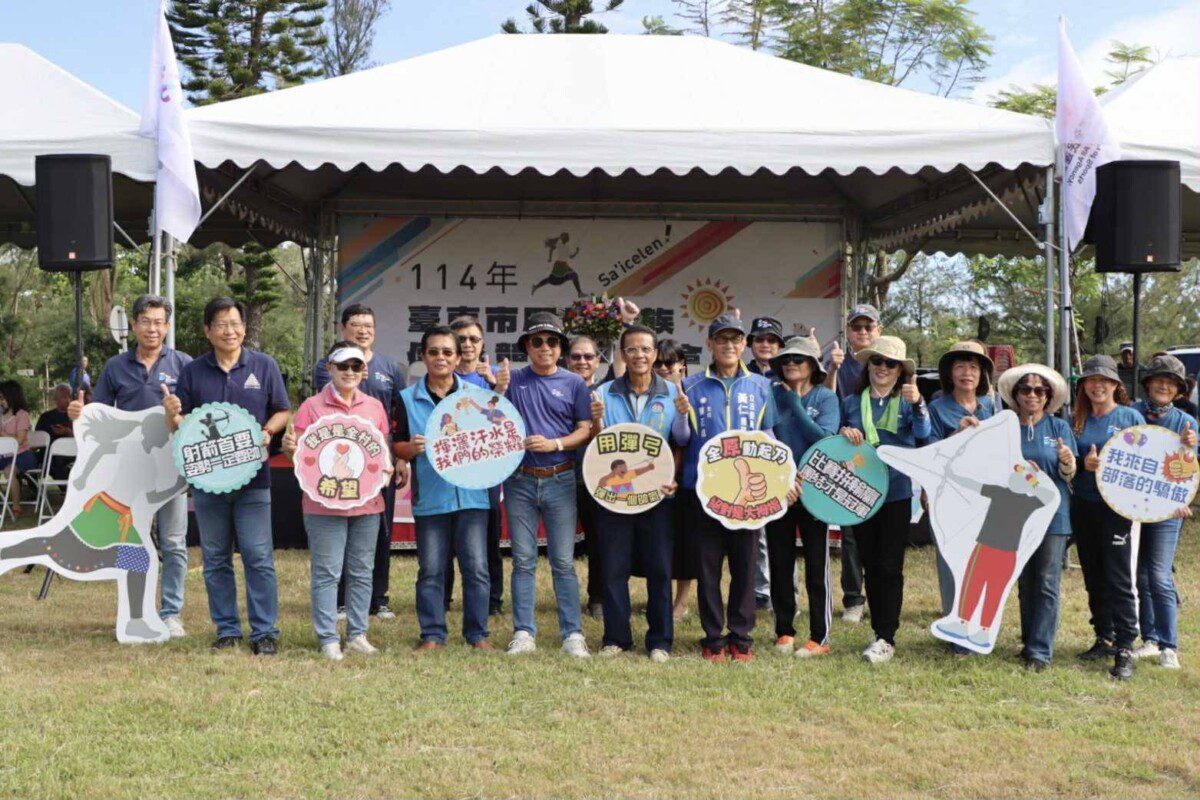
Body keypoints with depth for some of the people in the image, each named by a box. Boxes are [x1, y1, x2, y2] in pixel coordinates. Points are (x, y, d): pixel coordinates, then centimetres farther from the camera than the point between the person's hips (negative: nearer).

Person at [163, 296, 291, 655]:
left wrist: (267, 431, -13)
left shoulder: (264, 366, 3)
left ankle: (265, 631, 3)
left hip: (252, 477, -2)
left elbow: (283, 411, 7)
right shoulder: (192, 372, 7)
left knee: (258, 557, -4)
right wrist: (172, 414, -16)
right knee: (215, 559, 9)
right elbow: (178, 427, 7)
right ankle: (226, 629, 19)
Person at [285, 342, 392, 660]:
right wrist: (289, 447, -23)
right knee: (327, 573, -1)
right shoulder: (312, 407, -1)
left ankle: (357, 634, 19)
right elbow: (297, 453, -1)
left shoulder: (375, 407, 10)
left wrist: (386, 468, -4)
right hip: (324, 503, -4)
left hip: (367, 502, 4)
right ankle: (328, 639, 6)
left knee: (361, 572, 10)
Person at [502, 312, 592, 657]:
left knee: (563, 562, 0)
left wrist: (554, 443, -14)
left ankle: (573, 635, 5)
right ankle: (523, 633, 10)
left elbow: (585, 430, 1)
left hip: (559, 480, -1)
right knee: (523, 561, 5)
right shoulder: (513, 380, 7)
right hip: (520, 480, 1)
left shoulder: (573, 383, 5)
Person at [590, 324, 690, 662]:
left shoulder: (671, 393, 5)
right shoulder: (605, 393, 4)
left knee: (659, 568, 3)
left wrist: (682, 416, -14)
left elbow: (682, 442, 4)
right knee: (613, 567, 4)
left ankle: (660, 640, 12)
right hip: (613, 491, 0)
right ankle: (616, 637, 16)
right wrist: (596, 420, -15)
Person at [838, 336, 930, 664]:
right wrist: (843, 432, -9)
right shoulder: (851, 403, 8)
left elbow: (923, 432, -19)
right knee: (871, 566, 9)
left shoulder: (907, 402, 0)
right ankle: (879, 633, 18)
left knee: (889, 567, -5)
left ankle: (886, 639, -1)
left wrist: (917, 403, -38)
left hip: (896, 493, -3)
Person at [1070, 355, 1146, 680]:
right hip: (1083, 506, 4)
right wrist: (1084, 465, -12)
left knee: (1118, 580, -8)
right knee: (1093, 578, 11)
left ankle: (1124, 650, -7)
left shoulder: (1131, 417, 1)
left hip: (1117, 507, -4)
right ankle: (1104, 638, 23)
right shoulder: (1077, 421, 10)